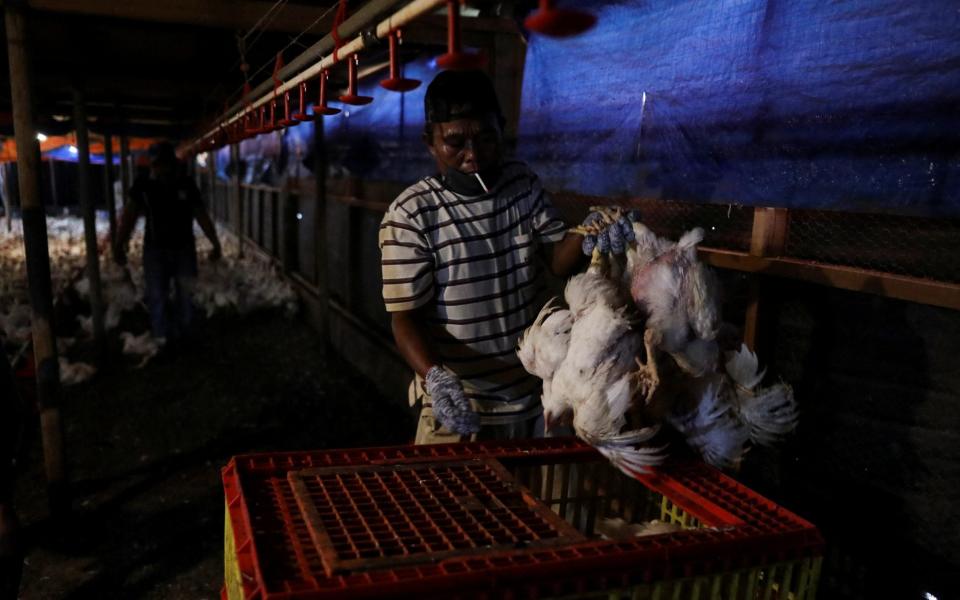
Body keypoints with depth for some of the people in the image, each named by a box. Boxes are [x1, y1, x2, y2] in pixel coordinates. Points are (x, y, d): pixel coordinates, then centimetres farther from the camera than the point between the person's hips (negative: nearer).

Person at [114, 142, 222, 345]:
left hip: (184, 248, 1)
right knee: (156, 296, 0)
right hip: (155, 249, -1)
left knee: (184, 295, 8)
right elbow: (130, 214, -8)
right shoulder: (143, 184, -7)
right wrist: (119, 245, -14)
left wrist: (215, 243, 1)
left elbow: (201, 215, 1)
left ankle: (181, 337, 25)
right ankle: (162, 340, 12)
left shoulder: (186, 184, -4)